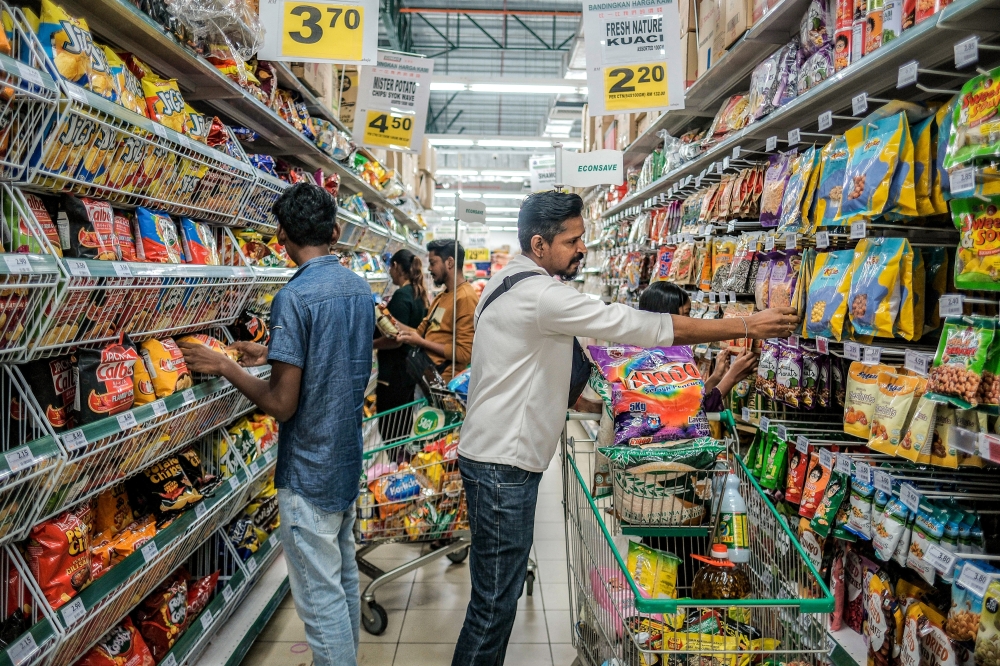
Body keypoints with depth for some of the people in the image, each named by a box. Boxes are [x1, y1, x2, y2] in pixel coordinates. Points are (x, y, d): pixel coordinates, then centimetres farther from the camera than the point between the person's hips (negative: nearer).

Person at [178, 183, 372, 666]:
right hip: (348, 458, 9)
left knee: (320, 595, 5)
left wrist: (224, 367, -8)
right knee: (345, 577, 22)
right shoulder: (358, 288, 3)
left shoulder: (295, 297, -21)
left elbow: (282, 404, -21)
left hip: (310, 471, -8)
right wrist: (273, 354, 20)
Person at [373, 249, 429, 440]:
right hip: (409, 371, 9)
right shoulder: (419, 294, 9)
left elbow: (396, 339, -23)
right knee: (403, 430, 17)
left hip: (394, 374, -9)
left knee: (389, 432, -2)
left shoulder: (401, 295, -17)